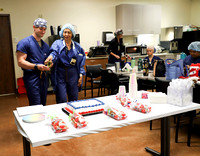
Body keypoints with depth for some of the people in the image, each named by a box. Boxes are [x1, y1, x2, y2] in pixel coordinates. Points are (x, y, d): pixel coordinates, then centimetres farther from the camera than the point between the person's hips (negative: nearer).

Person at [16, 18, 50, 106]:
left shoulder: (45, 45, 16)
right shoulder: (25, 43, -6)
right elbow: (20, 62, -14)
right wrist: (36, 66, -26)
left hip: (43, 78, 7)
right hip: (32, 78, -7)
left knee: (43, 104, 13)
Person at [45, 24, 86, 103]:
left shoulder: (77, 46, 8)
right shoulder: (57, 43, -1)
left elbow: (81, 62, 10)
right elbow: (54, 52, -22)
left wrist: (81, 76, 3)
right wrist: (51, 56, -45)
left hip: (73, 75, 3)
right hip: (60, 75, -3)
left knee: (74, 100, 10)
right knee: (61, 101, -2)